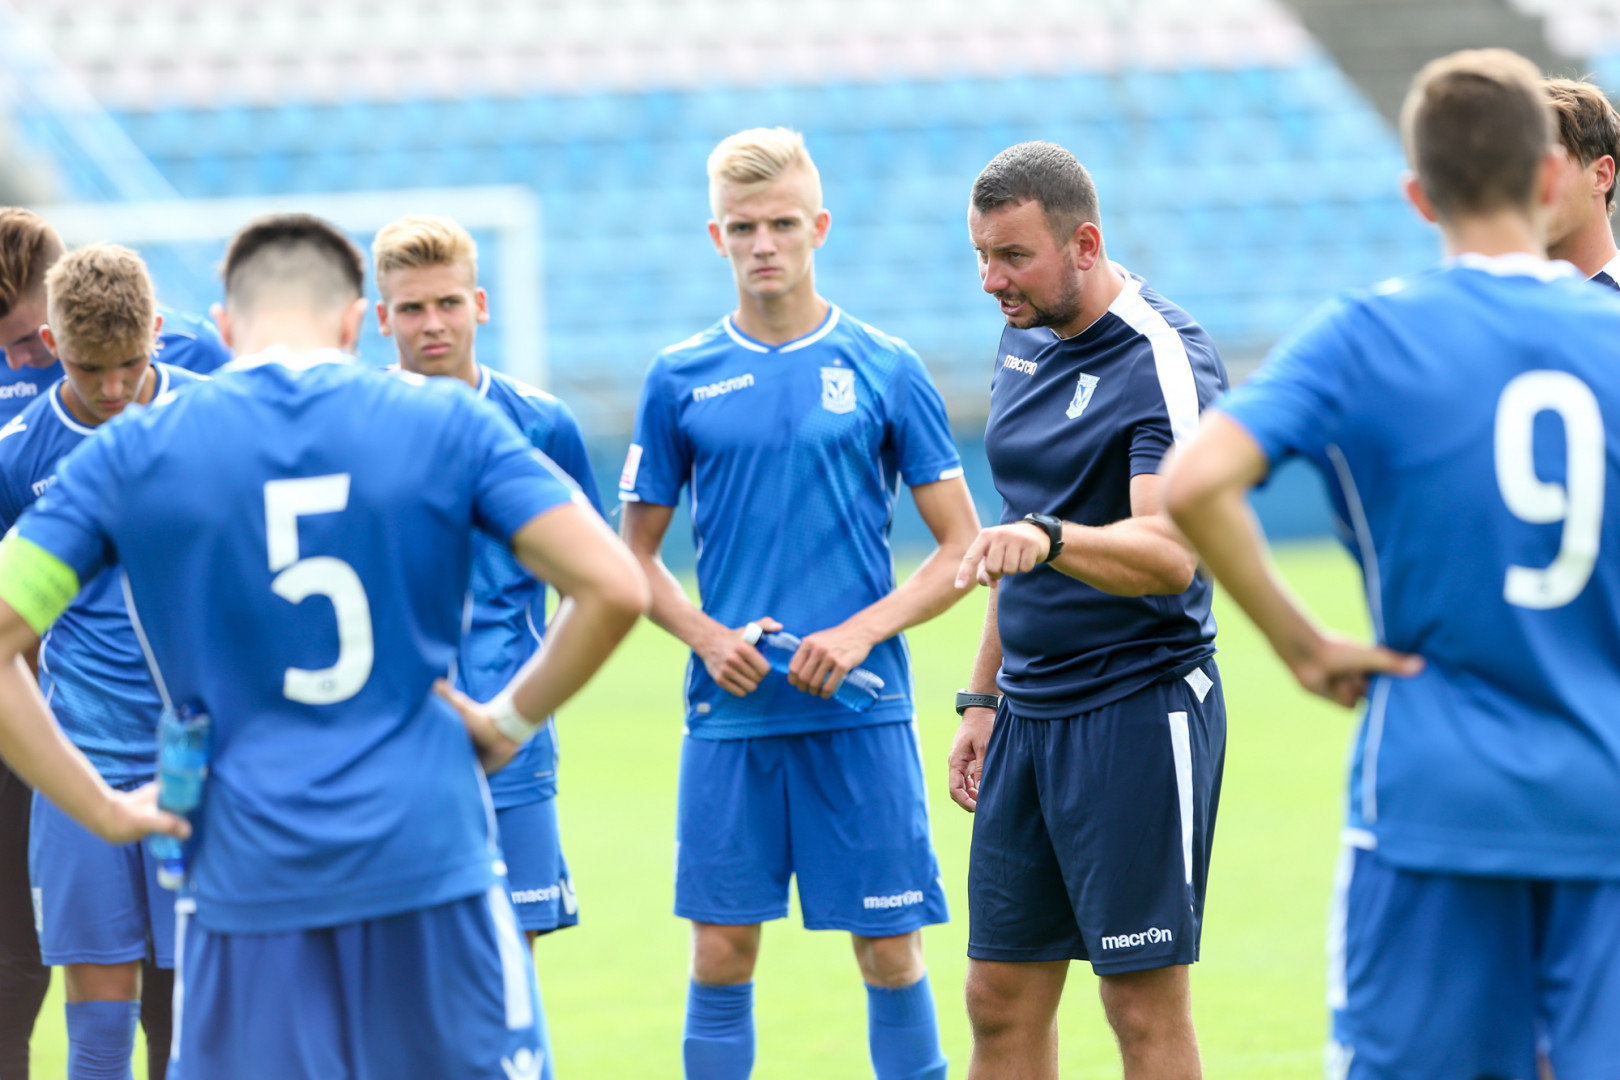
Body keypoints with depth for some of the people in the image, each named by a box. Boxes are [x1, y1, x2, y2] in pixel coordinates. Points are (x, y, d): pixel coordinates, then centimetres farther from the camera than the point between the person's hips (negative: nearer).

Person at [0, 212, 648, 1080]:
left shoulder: (131, 452, 3)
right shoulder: (446, 425, 2)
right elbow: (613, 589, -5)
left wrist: (104, 811, 3)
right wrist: (509, 721, 7)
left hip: (243, 876, 0)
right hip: (431, 861, 0)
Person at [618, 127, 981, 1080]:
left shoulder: (884, 370, 1)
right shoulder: (681, 379, 5)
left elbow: (963, 547, 3)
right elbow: (636, 554, 12)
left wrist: (861, 632, -11)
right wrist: (708, 637, -7)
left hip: (862, 714, -1)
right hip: (730, 716, 1)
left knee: (891, 950, 0)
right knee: (723, 954, 1)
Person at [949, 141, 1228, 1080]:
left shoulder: (1164, 360, -14)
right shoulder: (1027, 344, 12)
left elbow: (1167, 552, -27)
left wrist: (1048, 537, -43)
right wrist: (984, 697, 20)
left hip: (1139, 711, -8)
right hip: (1029, 713, 8)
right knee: (1003, 1001, 7)